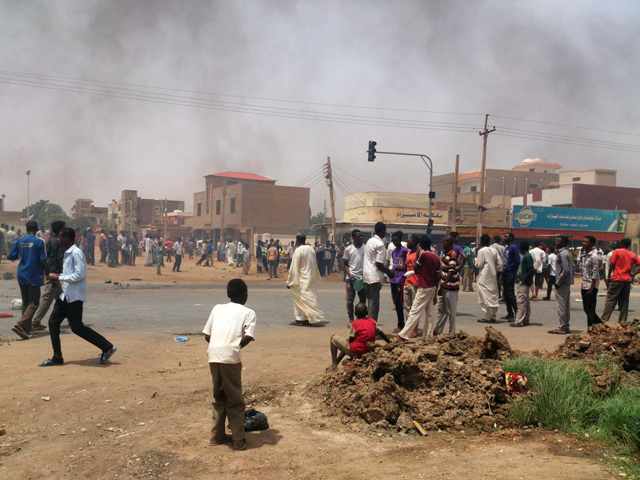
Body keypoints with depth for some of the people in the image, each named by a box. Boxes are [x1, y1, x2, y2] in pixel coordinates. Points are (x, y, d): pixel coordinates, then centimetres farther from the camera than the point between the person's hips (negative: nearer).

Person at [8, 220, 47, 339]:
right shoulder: (39, 242, -11)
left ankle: (26, 328, 18)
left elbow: (11, 257, 2)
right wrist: (44, 271, 8)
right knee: (33, 303, -2)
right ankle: (20, 325, -19)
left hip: (21, 275, 6)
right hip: (34, 276, -6)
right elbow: (43, 259, -12)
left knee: (26, 302, 15)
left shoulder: (19, 241, 2)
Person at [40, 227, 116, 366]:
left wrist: (59, 277, -19)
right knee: (53, 322, 7)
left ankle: (107, 347, 4)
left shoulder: (76, 253, -16)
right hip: (65, 295, 10)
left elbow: (79, 274, -23)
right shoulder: (67, 253, 14)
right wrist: (58, 277, 7)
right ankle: (57, 358, 15)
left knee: (76, 327, -5)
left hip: (74, 296, -10)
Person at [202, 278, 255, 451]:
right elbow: (248, 337, -5)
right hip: (230, 357, -4)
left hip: (213, 356, 4)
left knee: (218, 397, 20)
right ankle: (238, 440, 13)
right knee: (235, 400, 8)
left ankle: (217, 436, 28)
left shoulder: (217, 308, 19)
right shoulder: (248, 312, 9)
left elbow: (207, 336, 14)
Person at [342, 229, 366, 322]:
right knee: (350, 300, 3)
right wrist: (349, 274, -10)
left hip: (363, 277, 1)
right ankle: (351, 319, 11)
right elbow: (345, 264, 4)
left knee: (363, 300, 7)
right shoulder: (348, 249, 0)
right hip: (351, 278, -1)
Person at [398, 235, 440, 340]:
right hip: (432, 288, 8)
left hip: (423, 288, -8)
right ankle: (428, 336, 13)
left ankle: (404, 334, -10)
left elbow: (416, 270, -4)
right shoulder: (436, 257, 8)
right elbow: (438, 276, 10)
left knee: (415, 311, -9)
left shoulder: (423, 255, -13)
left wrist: (418, 255, -1)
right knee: (427, 313, 12)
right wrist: (435, 292, 17)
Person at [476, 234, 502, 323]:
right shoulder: (494, 250, 8)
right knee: (493, 296, 11)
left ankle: (487, 317, -5)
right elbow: (500, 264, 6)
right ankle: (493, 316, 15)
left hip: (484, 277, -6)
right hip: (493, 276, 6)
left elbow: (478, 264, -11)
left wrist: (475, 259, 7)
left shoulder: (481, 251, -10)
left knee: (485, 296, -3)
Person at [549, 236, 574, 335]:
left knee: (562, 306, -5)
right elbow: (571, 268, 18)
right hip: (567, 283, 10)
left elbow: (565, 270, -22)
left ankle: (562, 327, -1)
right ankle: (565, 326, 19)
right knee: (566, 305, 13)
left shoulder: (562, 254, -16)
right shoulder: (567, 253, 14)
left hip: (562, 283, -10)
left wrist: (558, 282, -17)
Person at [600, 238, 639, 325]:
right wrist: (633, 274, 7)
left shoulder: (617, 252, -2)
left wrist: (609, 276, 0)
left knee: (610, 301, -5)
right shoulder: (633, 255, 10)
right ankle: (623, 322, 8)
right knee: (624, 302, 10)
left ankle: (604, 320, -11)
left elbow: (611, 265, -7)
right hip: (627, 280, 4)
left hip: (616, 279, -4)